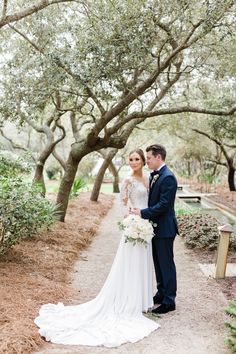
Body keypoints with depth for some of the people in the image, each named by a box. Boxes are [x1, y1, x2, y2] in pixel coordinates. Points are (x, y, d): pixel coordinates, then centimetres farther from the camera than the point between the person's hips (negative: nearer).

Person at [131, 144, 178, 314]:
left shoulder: (168, 177, -19)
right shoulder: (154, 175, 10)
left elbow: (163, 205, -23)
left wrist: (142, 213, -19)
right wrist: (141, 211, 1)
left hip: (165, 228, -9)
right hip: (156, 227, 9)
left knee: (166, 263, 1)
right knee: (158, 262, 18)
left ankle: (169, 301, 12)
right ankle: (161, 293, 32)